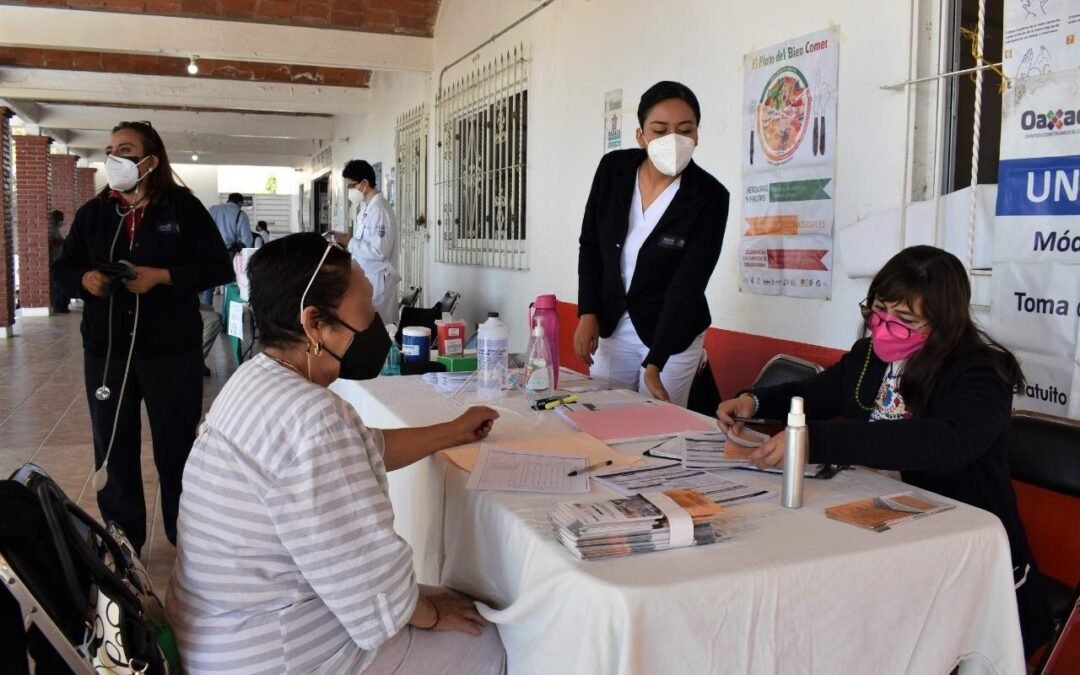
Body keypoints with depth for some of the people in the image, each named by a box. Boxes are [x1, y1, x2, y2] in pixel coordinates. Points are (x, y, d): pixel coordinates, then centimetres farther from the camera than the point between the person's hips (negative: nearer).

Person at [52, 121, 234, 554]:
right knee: (113, 446, 10)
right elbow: (63, 268, 15)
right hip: (106, 349, 4)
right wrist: (84, 279, -8)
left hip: (171, 350, -3)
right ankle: (121, 540, 26)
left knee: (177, 444, 7)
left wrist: (163, 276, -19)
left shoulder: (183, 207, -3)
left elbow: (219, 268, -7)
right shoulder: (93, 212, 8)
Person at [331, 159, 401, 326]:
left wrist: (350, 243, -15)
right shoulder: (366, 208, 14)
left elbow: (379, 251, -23)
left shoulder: (380, 209, -16)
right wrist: (349, 239, 6)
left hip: (377, 282, -9)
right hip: (364, 280, 9)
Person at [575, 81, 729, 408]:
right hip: (611, 323, 3)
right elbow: (590, 243, 2)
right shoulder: (613, 169, -9)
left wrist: (654, 363, -24)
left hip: (673, 334, -3)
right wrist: (587, 313, -7)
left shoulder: (710, 197, -19)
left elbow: (687, 286, -20)